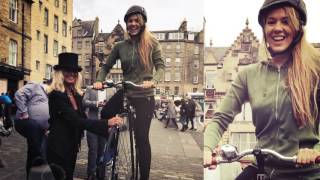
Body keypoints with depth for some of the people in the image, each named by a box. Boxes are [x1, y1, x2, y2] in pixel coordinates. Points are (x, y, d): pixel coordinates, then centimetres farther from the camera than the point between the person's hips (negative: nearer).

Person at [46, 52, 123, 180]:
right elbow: (76, 120, -28)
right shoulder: (56, 95, -19)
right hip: (59, 147, -8)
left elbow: (82, 118, 7)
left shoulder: (76, 94, 7)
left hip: (72, 145, 8)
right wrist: (106, 123, -34)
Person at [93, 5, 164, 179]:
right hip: (125, 94, 3)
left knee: (142, 137, -4)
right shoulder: (120, 46, 6)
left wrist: (153, 81, -27)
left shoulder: (151, 42, -1)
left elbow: (160, 66, -7)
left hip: (144, 96, -3)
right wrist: (99, 81, -11)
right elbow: (106, 67, 9)